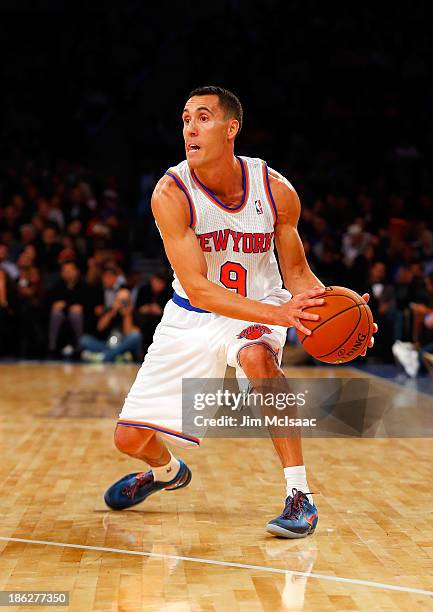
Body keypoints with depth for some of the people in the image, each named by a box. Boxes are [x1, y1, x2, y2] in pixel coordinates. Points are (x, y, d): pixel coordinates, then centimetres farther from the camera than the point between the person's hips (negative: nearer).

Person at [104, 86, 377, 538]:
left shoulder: (276, 190, -17)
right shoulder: (171, 193, -23)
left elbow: (297, 272, -5)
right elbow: (196, 287, -30)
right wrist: (278, 314, -43)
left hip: (259, 306, -1)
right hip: (192, 316, 1)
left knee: (256, 357, -39)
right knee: (129, 437, 1)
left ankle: (300, 496, -25)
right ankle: (166, 472, 42)